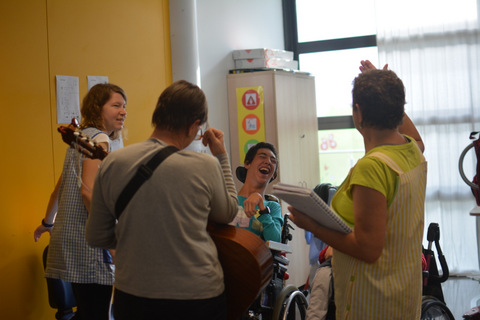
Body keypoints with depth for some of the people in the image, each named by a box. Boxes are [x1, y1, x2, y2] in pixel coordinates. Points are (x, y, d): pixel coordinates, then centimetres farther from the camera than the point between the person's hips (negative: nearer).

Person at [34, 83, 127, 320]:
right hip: (88, 242, -10)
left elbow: (60, 187, 26)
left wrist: (48, 223, 38)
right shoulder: (99, 139, -10)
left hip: (71, 236, 10)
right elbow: (89, 192, -21)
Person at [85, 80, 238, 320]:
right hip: (197, 297, -2)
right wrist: (222, 156, 9)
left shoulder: (111, 164, -7)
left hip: (131, 297, 2)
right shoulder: (205, 167, -15)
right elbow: (228, 214, 4)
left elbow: (96, 237, 1)